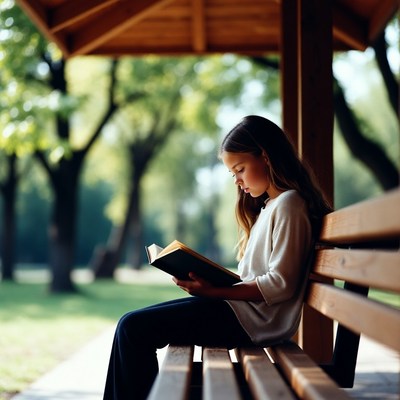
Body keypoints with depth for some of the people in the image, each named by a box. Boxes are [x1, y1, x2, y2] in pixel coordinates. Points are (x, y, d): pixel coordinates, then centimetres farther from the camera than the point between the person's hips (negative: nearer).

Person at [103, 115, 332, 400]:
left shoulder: (289, 205, -11)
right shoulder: (269, 205, 20)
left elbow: (280, 284, -19)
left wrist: (216, 291, -20)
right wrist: (213, 282, 3)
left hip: (254, 319, -10)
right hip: (246, 306, 10)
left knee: (134, 328, -14)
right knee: (132, 324, 7)